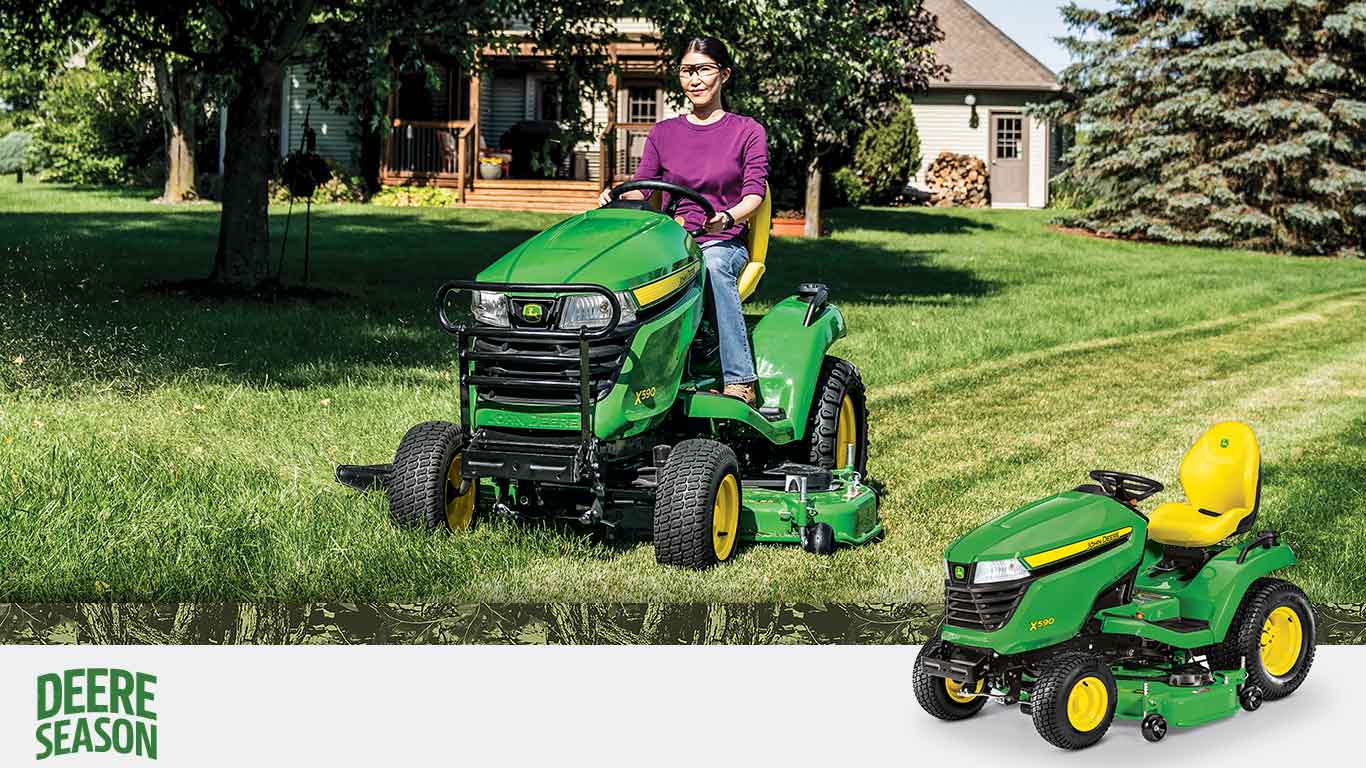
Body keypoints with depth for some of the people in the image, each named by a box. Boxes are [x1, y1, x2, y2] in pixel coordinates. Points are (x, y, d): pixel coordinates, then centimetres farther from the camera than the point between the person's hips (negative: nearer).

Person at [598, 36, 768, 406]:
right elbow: (640, 189, 10)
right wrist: (616, 196, -14)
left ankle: (740, 381, -45)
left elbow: (754, 194, -2)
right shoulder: (663, 133, 17)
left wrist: (727, 218, -24)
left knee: (713, 266, -40)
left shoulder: (747, 132, 9)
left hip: (724, 242, -2)